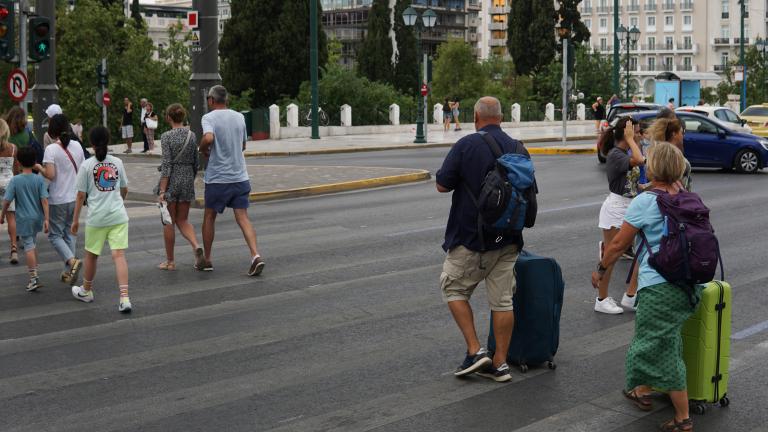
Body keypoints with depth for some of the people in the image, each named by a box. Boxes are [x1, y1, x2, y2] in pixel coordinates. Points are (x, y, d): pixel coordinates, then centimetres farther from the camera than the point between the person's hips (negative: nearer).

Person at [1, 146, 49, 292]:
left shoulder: (15, 180, -11)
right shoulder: (39, 179, -6)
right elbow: (44, 200, -10)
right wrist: (46, 219, -8)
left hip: (23, 219, -3)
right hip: (37, 217, 3)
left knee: (28, 247, -1)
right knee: (32, 244, 22)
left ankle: (34, 278, -7)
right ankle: (34, 271, 33)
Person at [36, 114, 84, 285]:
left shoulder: (51, 149, -16)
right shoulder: (77, 146, 1)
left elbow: (50, 174, -22)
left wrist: (39, 168, -4)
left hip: (58, 200, -5)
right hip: (75, 197, 6)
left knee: (55, 235, 7)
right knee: (70, 233, 15)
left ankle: (72, 260, -17)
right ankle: (69, 272, 18)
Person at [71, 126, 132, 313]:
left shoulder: (87, 165, -6)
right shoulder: (117, 162, 3)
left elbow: (81, 195, -4)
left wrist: (75, 219, 5)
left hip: (96, 218, -2)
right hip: (118, 215, 2)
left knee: (91, 255, 16)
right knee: (118, 255, -3)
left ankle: (86, 291, 35)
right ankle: (124, 298, -14)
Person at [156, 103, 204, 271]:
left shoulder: (167, 136, -11)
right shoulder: (192, 135, 3)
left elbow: (167, 164, -16)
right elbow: (195, 163, 8)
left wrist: (162, 191, -15)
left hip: (171, 180, -4)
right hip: (188, 179, 4)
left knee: (169, 221, 7)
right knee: (182, 220, 14)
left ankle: (170, 261, 13)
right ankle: (196, 246, -12)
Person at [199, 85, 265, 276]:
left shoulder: (209, 118, -9)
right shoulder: (239, 117, 9)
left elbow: (208, 138, -29)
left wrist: (203, 150, -9)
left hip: (218, 178, -4)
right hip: (240, 176, 4)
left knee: (209, 217, 13)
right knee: (243, 217, 1)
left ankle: (207, 260, 20)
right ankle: (255, 255, -18)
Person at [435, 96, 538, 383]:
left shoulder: (466, 145, -12)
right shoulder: (518, 148, 5)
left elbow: (442, 185, -9)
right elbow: (531, 193, 11)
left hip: (470, 238, -5)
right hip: (508, 239, 5)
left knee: (453, 288, 12)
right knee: (502, 299, 8)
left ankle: (475, 350, 1)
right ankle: (500, 363, 11)